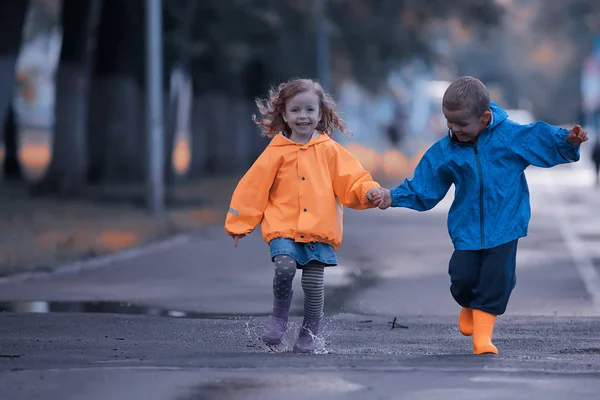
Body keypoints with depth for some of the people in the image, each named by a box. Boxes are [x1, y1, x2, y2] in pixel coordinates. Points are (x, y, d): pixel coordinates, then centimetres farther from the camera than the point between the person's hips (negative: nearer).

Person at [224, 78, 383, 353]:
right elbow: (253, 188, 6)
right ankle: (279, 317, 1)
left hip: (319, 230, 1)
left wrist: (368, 191, -18)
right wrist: (239, 224, 6)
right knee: (285, 268, -24)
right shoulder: (276, 152, 3)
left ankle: (309, 333, 19)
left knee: (313, 284, -4)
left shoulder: (329, 151, 7)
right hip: (284, 228, -1)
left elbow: (352, 180, 3)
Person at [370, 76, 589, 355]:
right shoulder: (444, 152, 0)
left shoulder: (512, 136, -8)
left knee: (496, 279, -6)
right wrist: (393, 197, -3)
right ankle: (469, 307, 33)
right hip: (467, 228, 2)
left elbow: (546, 141, -4)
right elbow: (422, 190, 6)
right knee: (462, 277, -4)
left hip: (505, 226, -2)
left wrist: (568, 141, -22)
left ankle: (482, 335, 8)